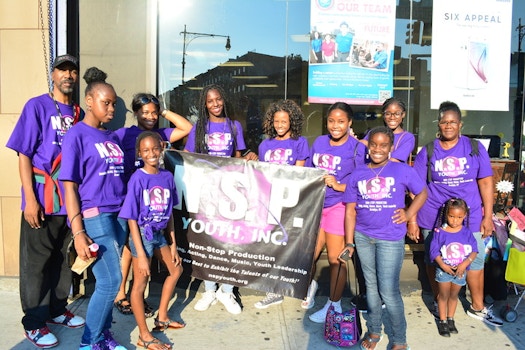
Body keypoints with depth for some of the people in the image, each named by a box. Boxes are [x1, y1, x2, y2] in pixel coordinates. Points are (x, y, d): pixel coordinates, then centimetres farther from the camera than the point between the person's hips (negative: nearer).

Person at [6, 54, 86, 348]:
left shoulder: (79, 114, 10)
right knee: (36, 262, 5)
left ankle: (58, 309, 31)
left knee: (62, 257, 16)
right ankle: (34, 323, 17)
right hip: (43, 199, -5)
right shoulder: (37, 106, -5)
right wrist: (30, 199, -14)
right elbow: (24, 155, -8)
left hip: (70, 199, 5)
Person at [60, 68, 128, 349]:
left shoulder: (112, 136, 14)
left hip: (118, 214, 6)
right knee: (111, 280, -4)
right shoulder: (76, 135, -5)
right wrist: (78, 232, -15)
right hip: (93, 215, -6)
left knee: (106, 280, 11)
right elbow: (70, 186, -9)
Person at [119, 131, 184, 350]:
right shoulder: (137, 178, -17)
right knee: (140, 283, 1)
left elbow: (169, 213, 6)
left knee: (176, 270, 20)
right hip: (142, 234, -7)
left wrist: (173, 244, 7)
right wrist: (140, 254, -18)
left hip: (159, 233, 7)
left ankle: (162, 318, 36)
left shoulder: (167, 176, -2)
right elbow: (132, 219, -16)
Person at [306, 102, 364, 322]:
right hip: (315, 205, 5)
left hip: (339, 207, -5)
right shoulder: (319, 142, 8)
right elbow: (308, 170, 19)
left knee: (335, 259, 5)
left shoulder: (356, 147, -7)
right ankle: (310, 284, 38)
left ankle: (334, 305, 23)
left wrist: (338, 185, -22)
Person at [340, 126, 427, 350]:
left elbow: (422, 192, 9)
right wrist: (349, 242, 1)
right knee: (371, 285, 16)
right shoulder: (358, 174, 4)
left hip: (390, 239, -3)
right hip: (362, 237, 4)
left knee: (389, 292, -2)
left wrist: (409, 214, -6)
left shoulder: (402, 170, -3)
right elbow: (350, 210, 4)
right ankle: (374, 330, 34)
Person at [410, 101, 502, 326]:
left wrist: (488, 216, -1)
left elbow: (485, 182, 3)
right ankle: (438, 303, 31)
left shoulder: (475, 148, 2)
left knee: (475, 261, 7)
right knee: (434, 262, 11)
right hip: (433, 217, 0)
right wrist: (412, 219, -3)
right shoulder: (428, 151, 1)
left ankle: (477, 307, 28)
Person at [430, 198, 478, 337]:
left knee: (454, 295, 17)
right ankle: (442, 321, 22)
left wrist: (465, 263, -20)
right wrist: (442, 265, -22)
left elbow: (474, 250, -7)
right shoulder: (440, 232, -14)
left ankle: (450, 319, 34)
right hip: (444, 270, -2)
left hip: (460, 271, 2)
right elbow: (434, 251, -11)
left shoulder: (467, 232, -7)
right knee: (444, 296, 9)